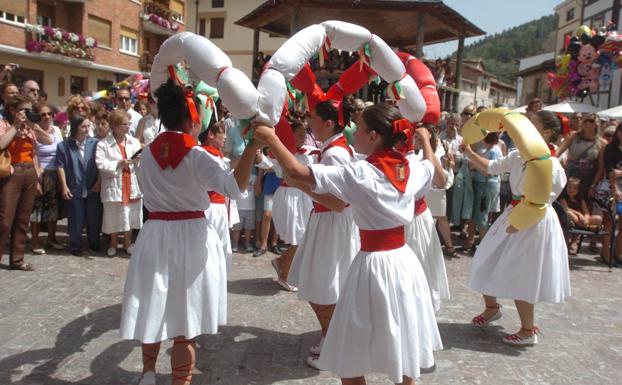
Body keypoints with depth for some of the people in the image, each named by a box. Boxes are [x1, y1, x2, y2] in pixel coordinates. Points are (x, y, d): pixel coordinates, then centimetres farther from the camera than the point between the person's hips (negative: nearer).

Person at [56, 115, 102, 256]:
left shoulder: (95, 143, -2)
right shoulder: (64, 145, -3)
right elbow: (60, 166, -2)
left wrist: (98, 182, -2)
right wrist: (64, 186, -6)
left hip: (93, 189, 1)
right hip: (74, 190, -1)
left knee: (94, 218, 9)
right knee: (76, 219, 6)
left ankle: (94, 243, 28)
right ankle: (75, 246, 22)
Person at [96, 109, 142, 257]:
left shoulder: (134, 141, 6)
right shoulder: (103, 144, -5)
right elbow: (100, 164, -14)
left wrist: (139, 160, -18)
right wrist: (119, 163, -18)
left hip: (132, 185, 3)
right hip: (113, 186, -3)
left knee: (130, 215, 11)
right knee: (114, 217, 9)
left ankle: (127, 243, 26)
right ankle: (113, 243, 28)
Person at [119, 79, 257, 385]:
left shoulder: (147, 154, 3)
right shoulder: (196, 156, -14)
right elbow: (235, 187, -25)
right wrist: (252, 145, -29)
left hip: (155, 236, 5)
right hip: (191, 237, -5)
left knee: (154, 310, 22)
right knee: (185, 321, 6)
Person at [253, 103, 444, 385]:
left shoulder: (358, 173, -19)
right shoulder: (411, 169, -1)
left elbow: (297, 172, -21)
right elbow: (433, 165, 24)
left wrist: (271, 139, -9)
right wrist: (425, 138, 42)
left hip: (374, 265, -6)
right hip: (403, 261, 7)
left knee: (351, 357, 10)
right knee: (403, 346, 24)